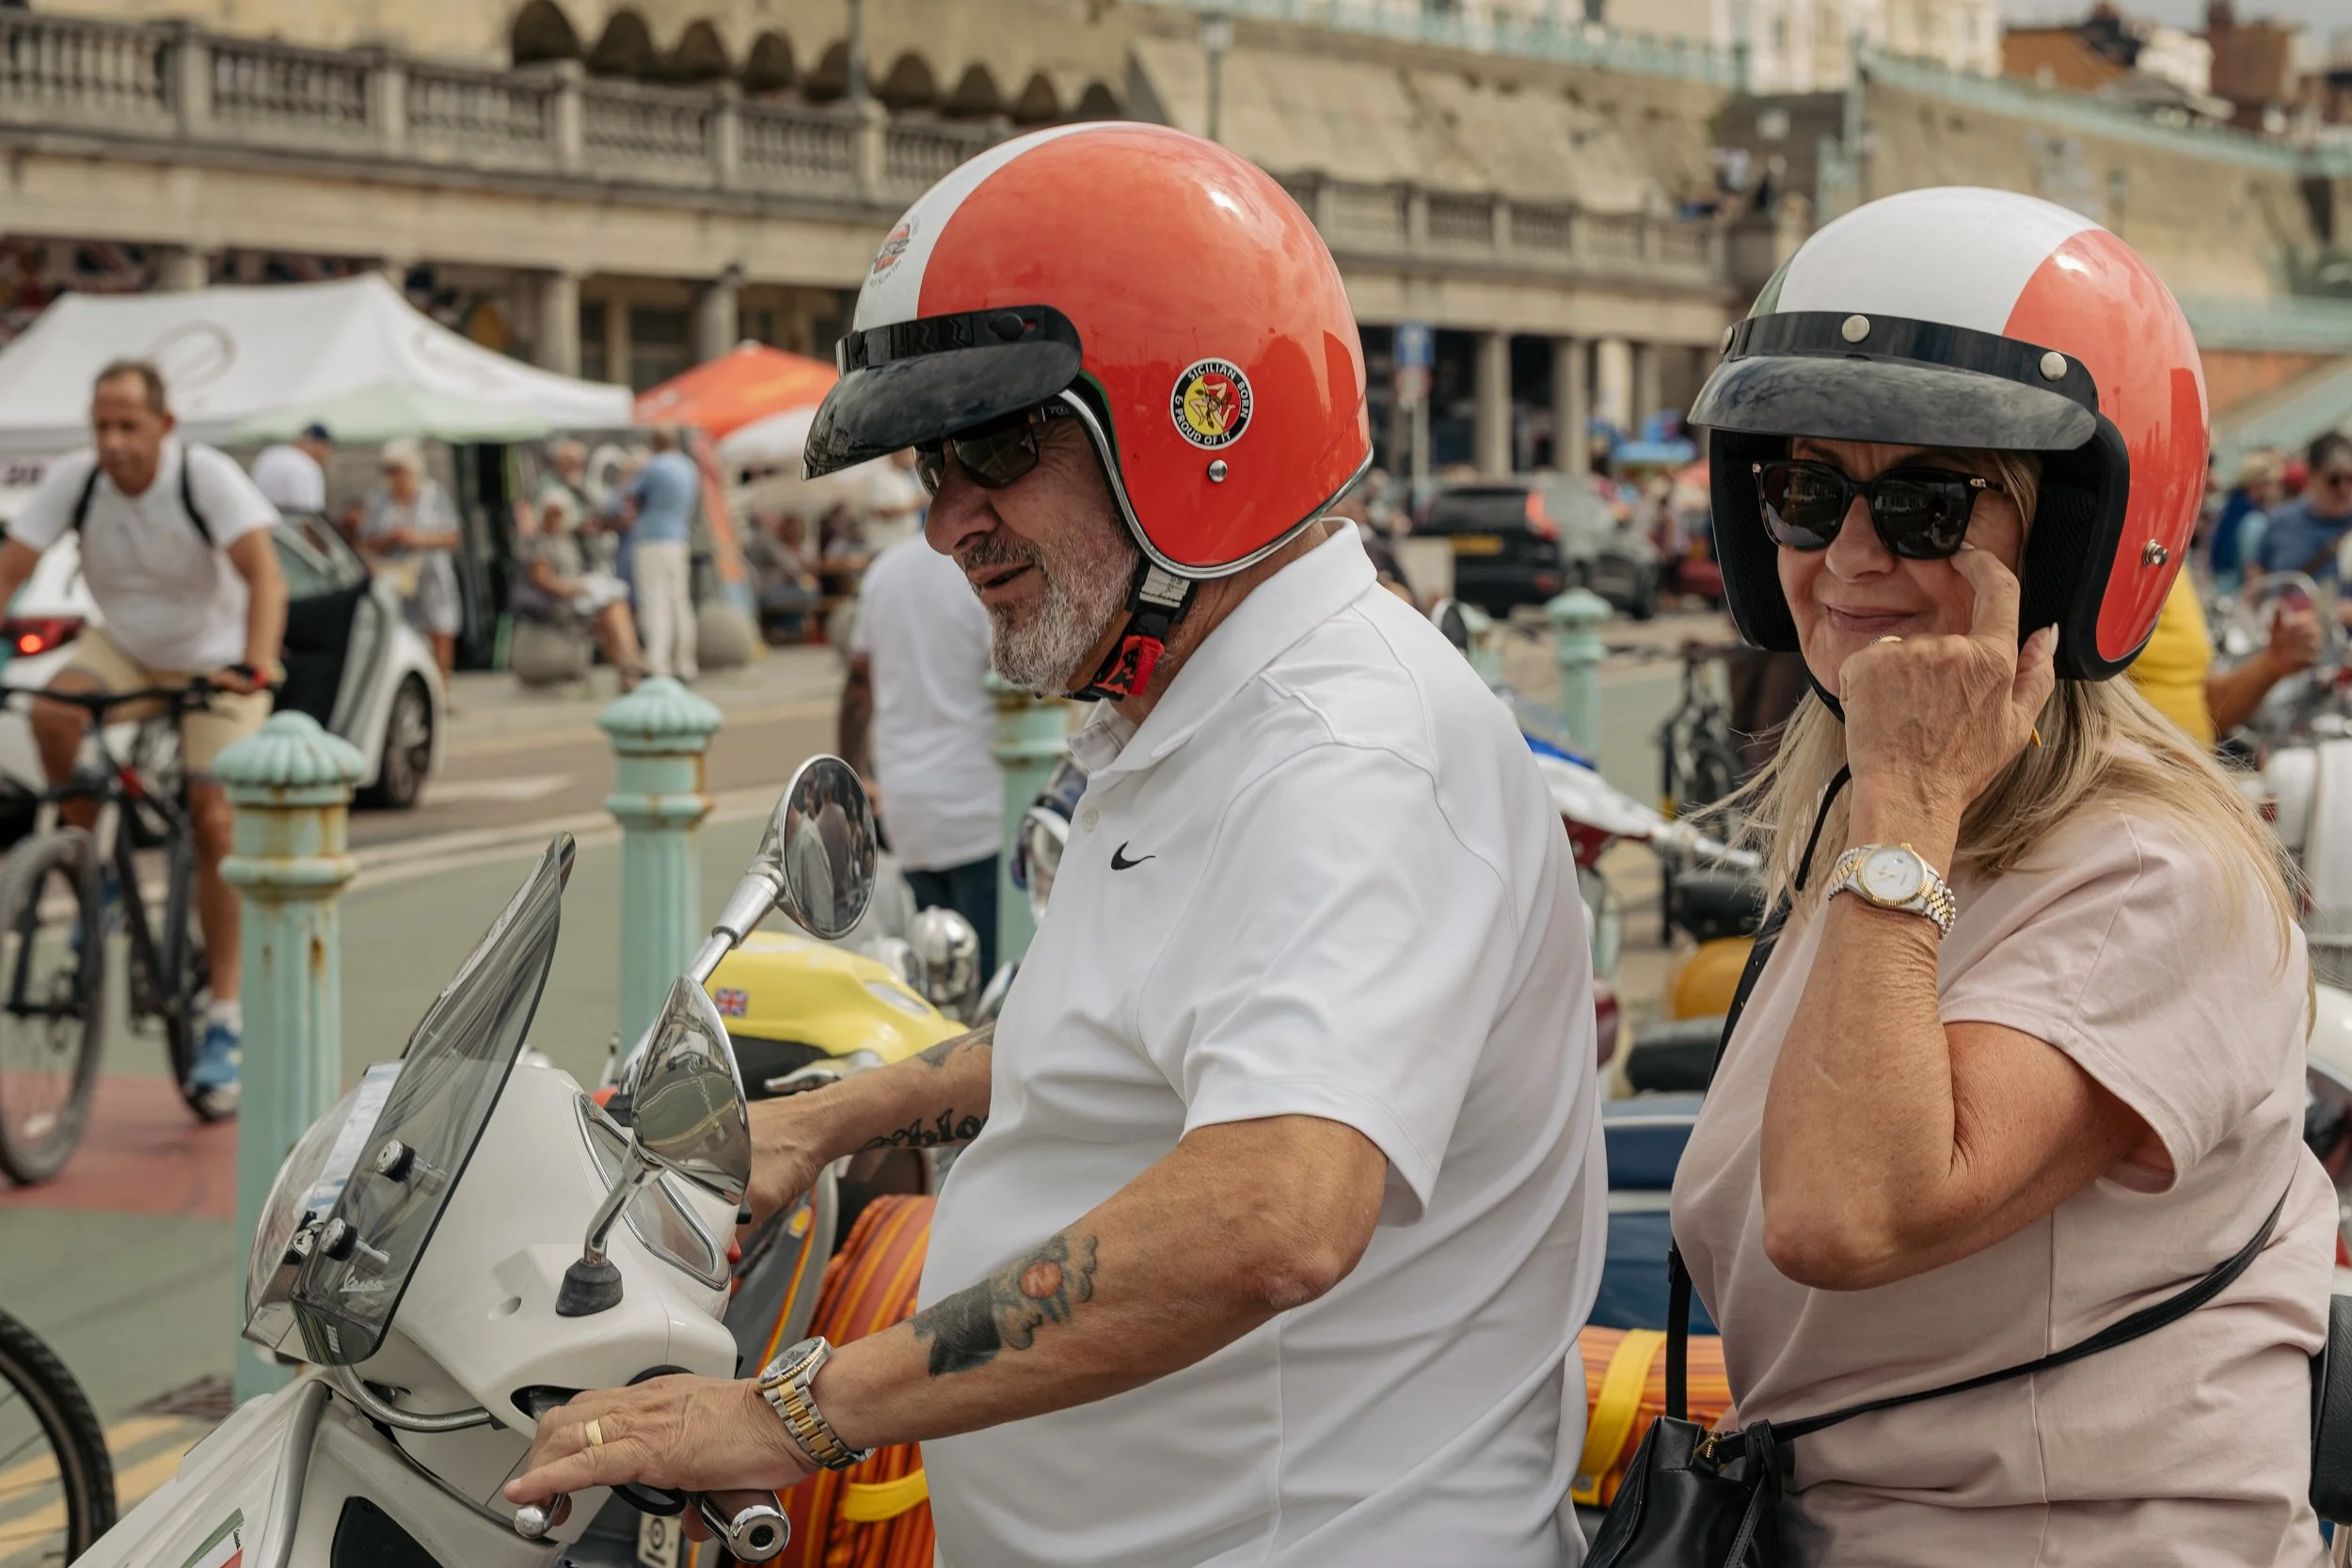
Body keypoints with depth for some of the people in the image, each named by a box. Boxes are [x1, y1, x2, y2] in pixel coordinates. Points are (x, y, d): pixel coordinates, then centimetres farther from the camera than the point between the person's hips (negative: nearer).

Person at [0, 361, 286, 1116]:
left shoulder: (208, 476, -25)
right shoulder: (74, 480, -15)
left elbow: (265, 576, -35)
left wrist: (254, 666, -50)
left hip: (213, 658, -3)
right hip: (121, 647, 3)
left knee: (214, 822, -14)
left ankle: (225, 1017, -6)